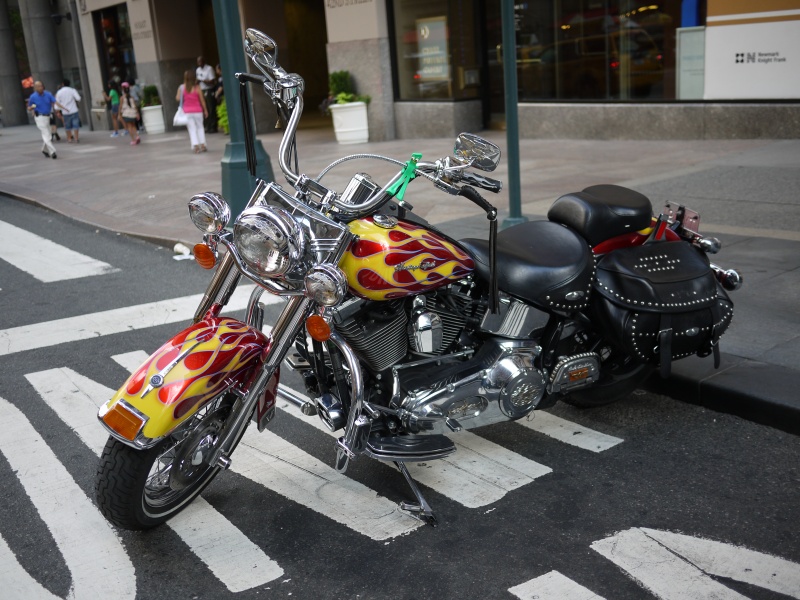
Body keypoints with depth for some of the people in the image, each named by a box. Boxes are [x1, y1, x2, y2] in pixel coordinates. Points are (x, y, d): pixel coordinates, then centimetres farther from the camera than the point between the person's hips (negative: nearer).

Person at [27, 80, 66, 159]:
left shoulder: (48, 94, -1)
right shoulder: (33, 97, -7)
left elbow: (55, 102, -14)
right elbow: (29, 108, 3)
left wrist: (63, 108, -30)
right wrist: (32, 107, -21)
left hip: (47, 117, 5)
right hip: (40, 117, -5)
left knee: (48, 136, 13)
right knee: (46, 135, -11)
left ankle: (45, 150, 33)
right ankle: (52, 152, -14)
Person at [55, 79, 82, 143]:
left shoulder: (59, 92, 1)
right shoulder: (72, 90, -3)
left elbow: (57, 103, 2)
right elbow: (78, 99, -13)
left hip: (65, 112, 1)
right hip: (74, 111, -1)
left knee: (67, 126, 11)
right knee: (75, 125, 3)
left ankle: (69, 138, 14)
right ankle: (76, 138, -1)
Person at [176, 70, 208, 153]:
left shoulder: (182, 87, -5)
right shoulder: (197, 88, -7)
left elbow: (177, 98, -9)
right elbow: (202, 100, -4)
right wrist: (205, 110, 7)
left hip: (187, 111, 1)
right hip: (197, 110, -1)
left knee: (191, 129, 4)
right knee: (200, 127, 14)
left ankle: (195, 146, -6)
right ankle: (202, 144, 10)